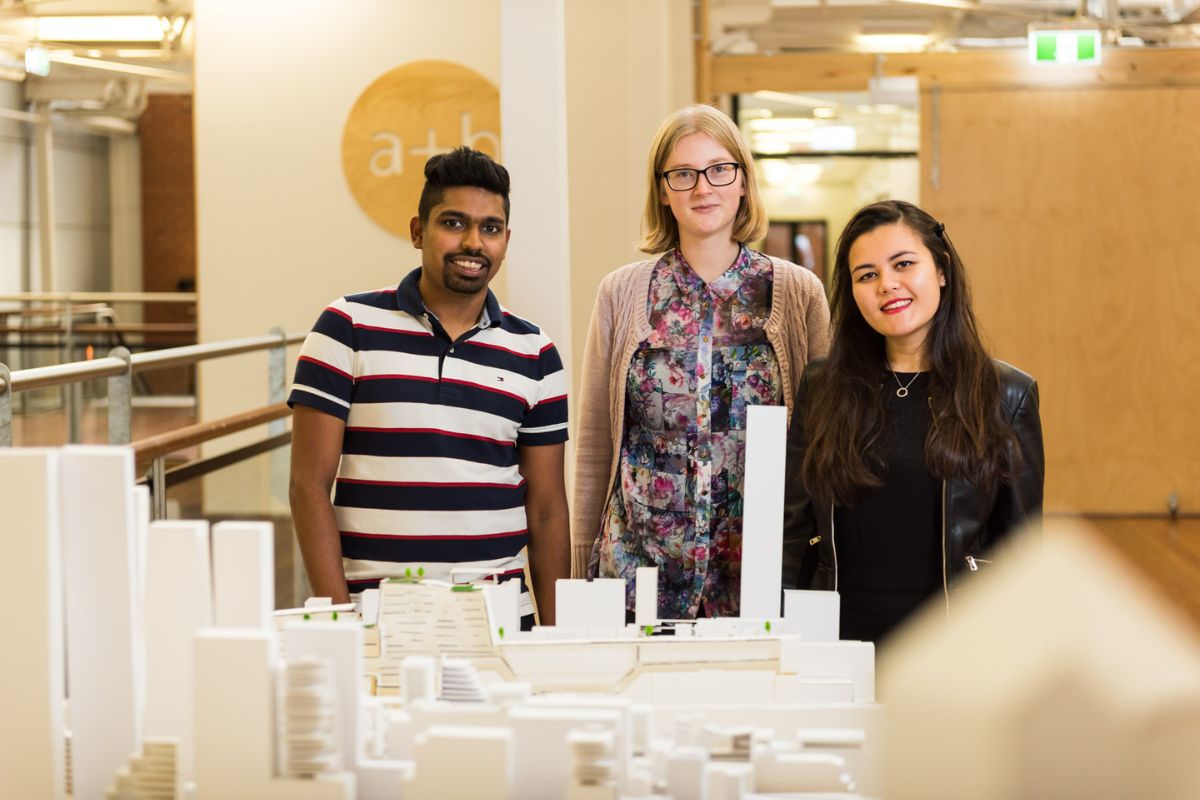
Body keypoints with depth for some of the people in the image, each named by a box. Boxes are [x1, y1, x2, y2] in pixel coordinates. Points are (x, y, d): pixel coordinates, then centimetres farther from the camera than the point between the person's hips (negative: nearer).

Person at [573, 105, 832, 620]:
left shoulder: (798, 293, 2)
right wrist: (580, 573, 8)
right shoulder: (622, 294, 4)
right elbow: (594, 448, 8)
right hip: (641, 574, 0)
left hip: (762, 573, 0)